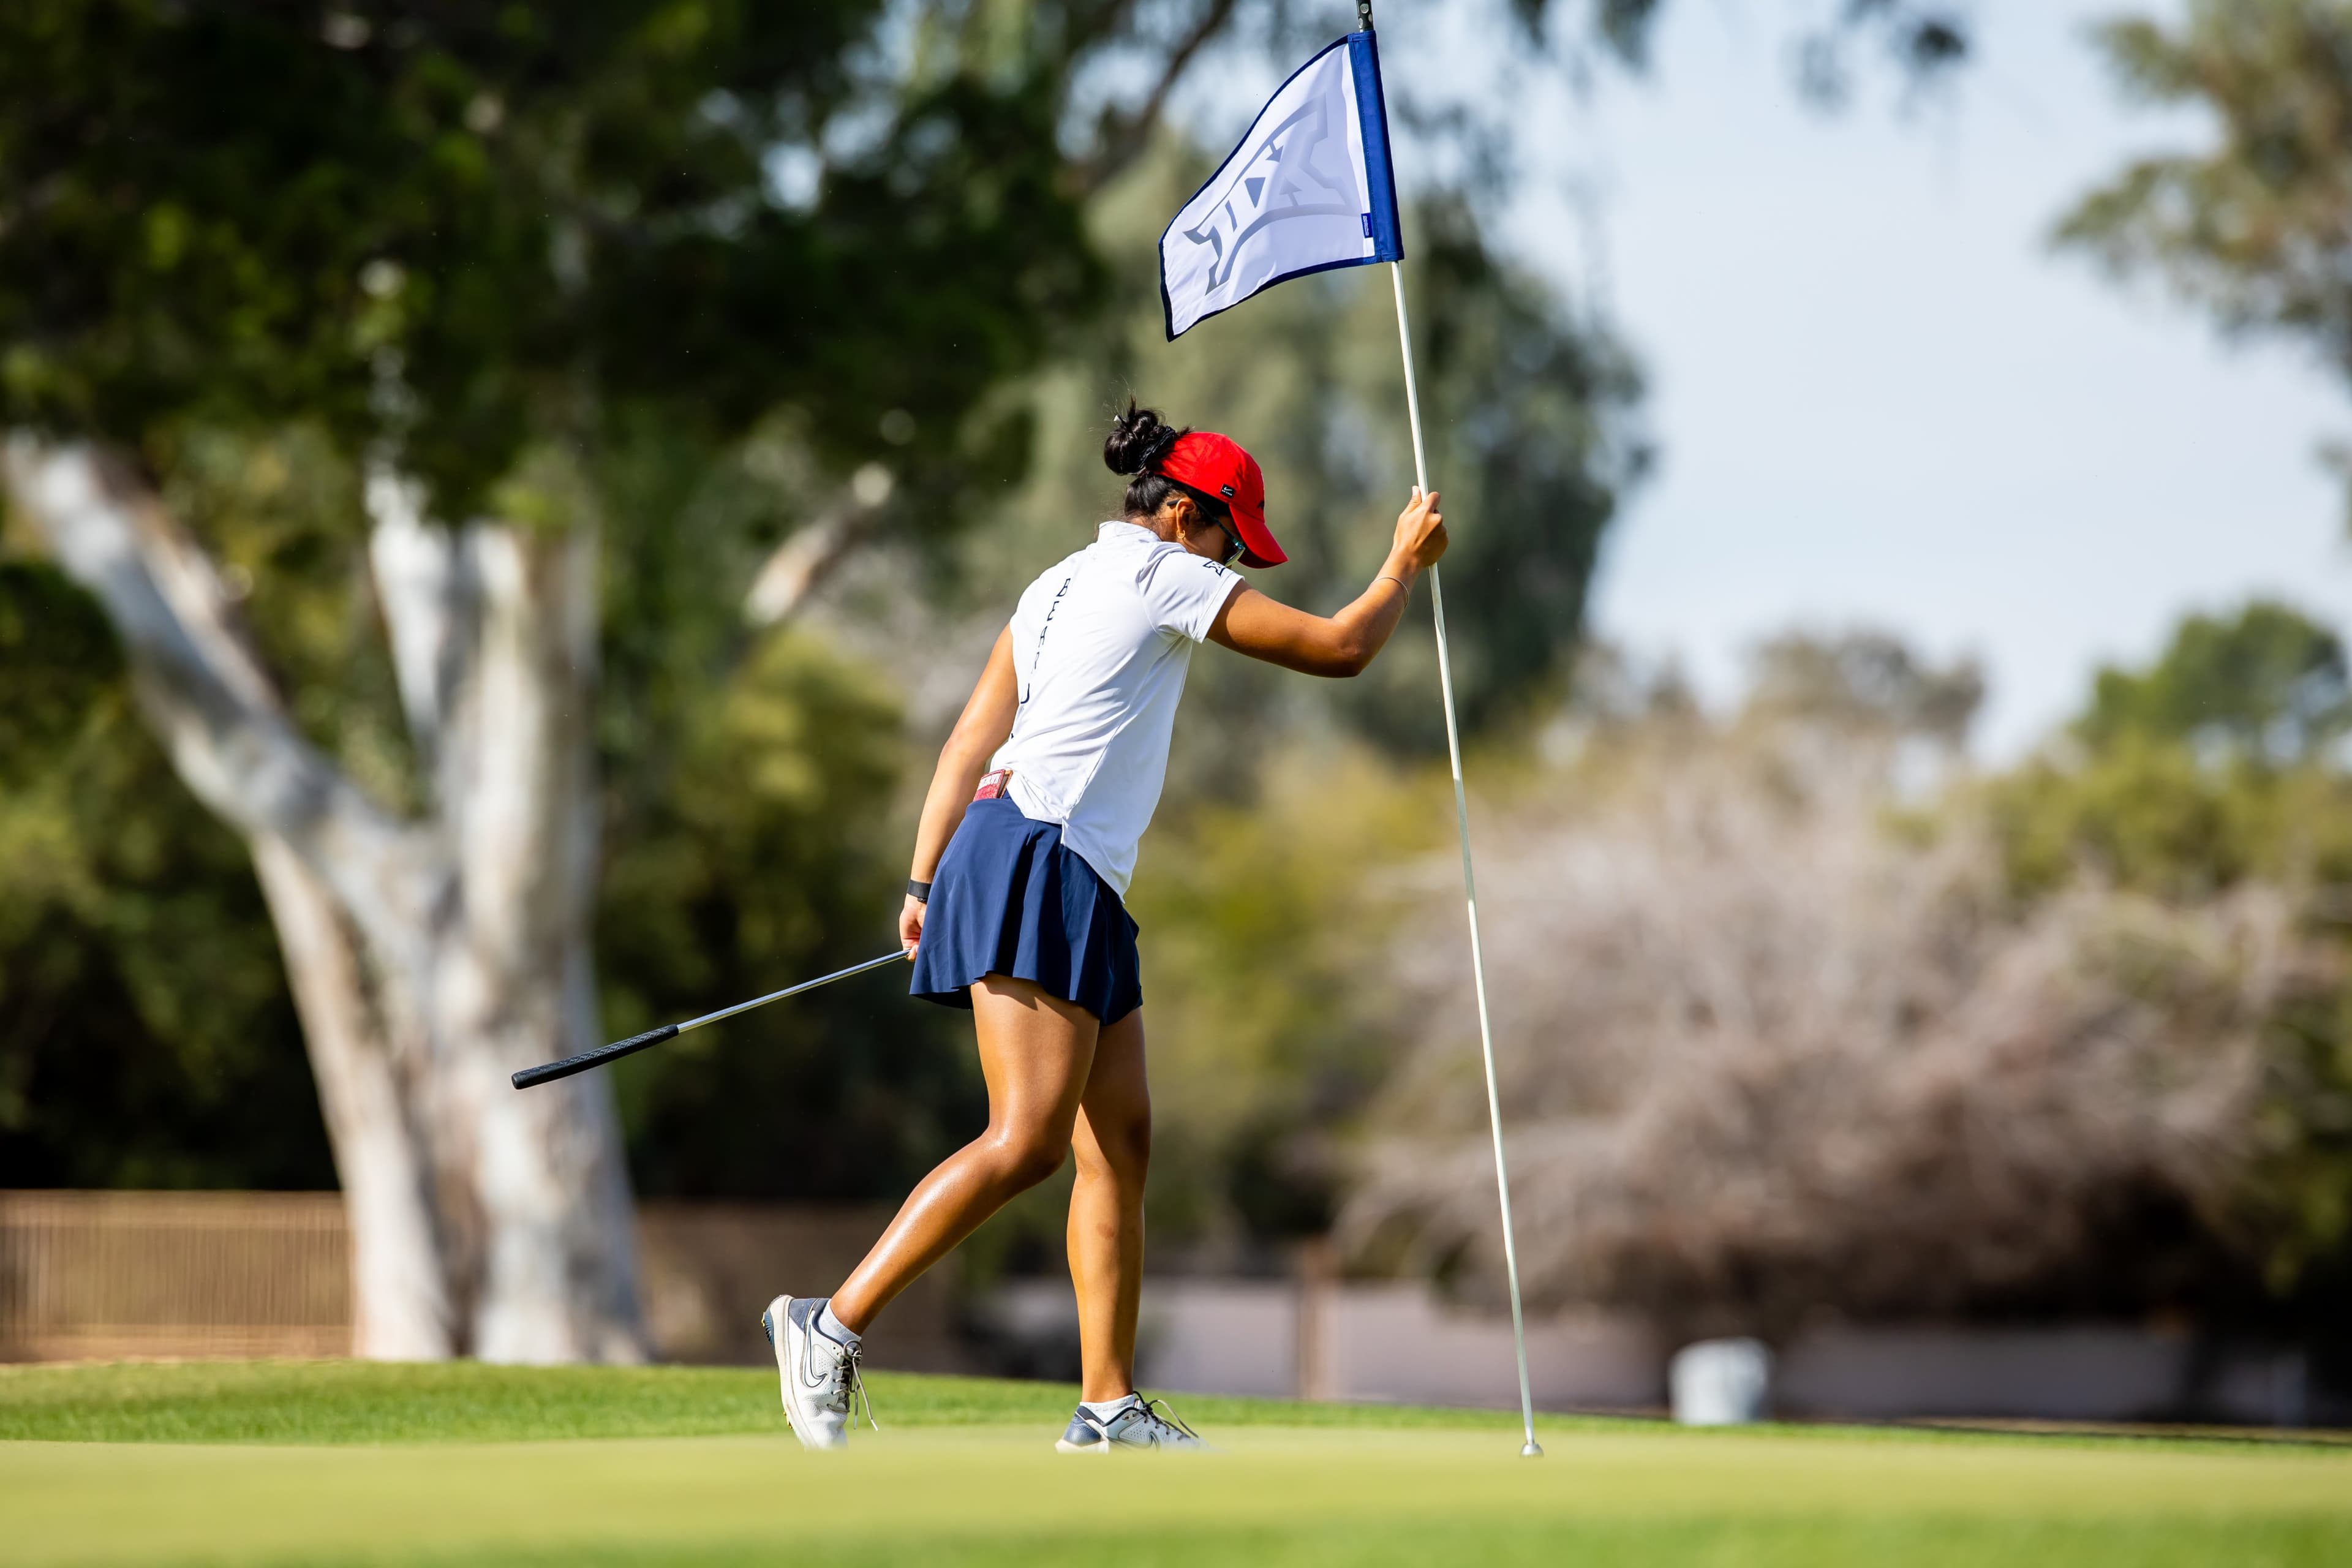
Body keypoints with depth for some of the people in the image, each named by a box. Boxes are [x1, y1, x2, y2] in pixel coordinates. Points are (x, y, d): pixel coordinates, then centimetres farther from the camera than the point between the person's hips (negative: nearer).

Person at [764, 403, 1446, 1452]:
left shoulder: (1059, 586, 22)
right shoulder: (1165, 576, -3)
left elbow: (968, 743, 18)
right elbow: (1339, 648, 0)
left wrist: (926, 882, 17)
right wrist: (1406, 564, 16)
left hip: (1080, 892, 10)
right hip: (1039, 863, -10)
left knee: (1119, 1141, 5)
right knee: (1027, 1140, -16)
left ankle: (1110, 1408, 1)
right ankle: (832, 1326, -20)